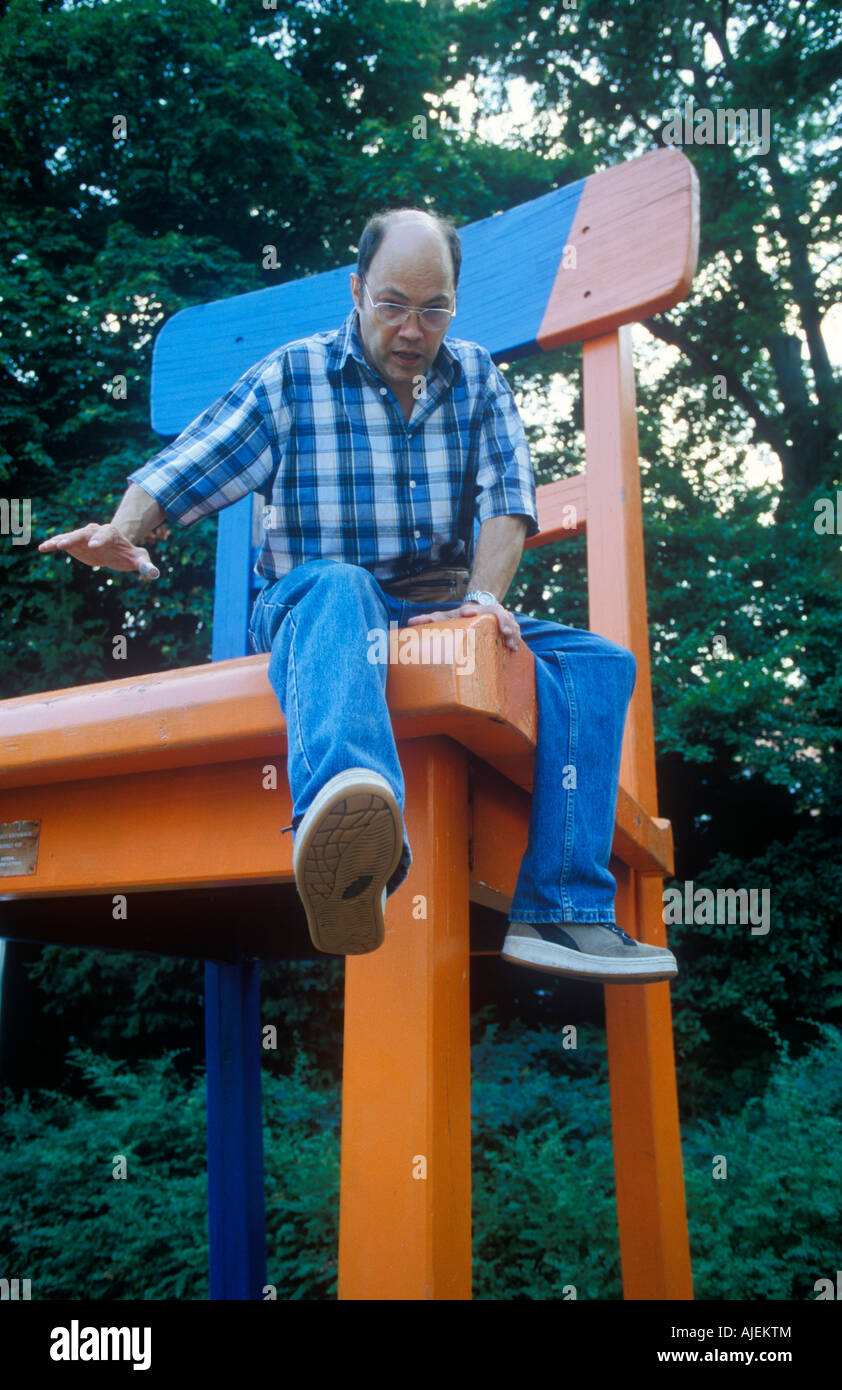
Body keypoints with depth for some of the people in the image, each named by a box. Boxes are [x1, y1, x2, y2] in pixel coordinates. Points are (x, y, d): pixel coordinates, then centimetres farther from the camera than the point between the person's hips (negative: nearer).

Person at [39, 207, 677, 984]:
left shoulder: (476, 379, 14)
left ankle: (561, 913, -24)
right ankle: (347, 840, -70)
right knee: (337, 587, -40)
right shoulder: (290, 377, 4)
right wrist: (123, 535, -23)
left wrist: (483, 597, -17)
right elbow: (179, 474, -2)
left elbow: (508, 497, 1)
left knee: (597, 663, -14)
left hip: (440, 620, 4)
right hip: (313, 611, -4)